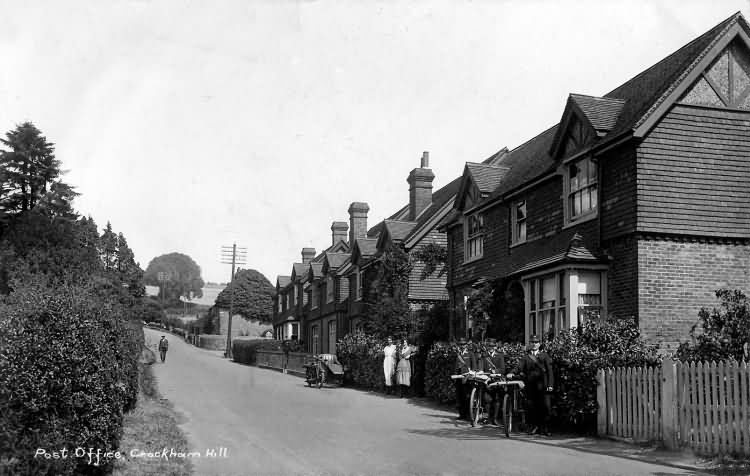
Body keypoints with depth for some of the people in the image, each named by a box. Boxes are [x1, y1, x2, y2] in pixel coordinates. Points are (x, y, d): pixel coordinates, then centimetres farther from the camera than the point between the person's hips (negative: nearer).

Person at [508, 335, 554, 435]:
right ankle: (535, 426, 15)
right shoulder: (525, 357, 16)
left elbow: (549, 371, 8)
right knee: (533, 407, 1)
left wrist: (550, 385, -4)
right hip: (531, 385, 1)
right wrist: (512, 374, -20)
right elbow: (520, 368, 1)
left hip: (543, 385, -1)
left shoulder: (544, 355, 15)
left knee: (546, 407, -7)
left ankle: (545, 428, 2)